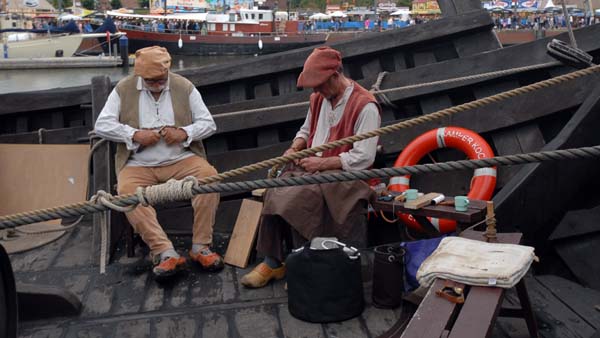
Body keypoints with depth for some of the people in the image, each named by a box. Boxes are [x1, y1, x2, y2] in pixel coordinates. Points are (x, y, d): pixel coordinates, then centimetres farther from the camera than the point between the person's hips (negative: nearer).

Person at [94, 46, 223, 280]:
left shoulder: (184, 87, 6)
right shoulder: (124, 89, 5)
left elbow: (209, 124, 6)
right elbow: (102, 125, 0)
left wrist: (184, 133, -14)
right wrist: (135, 134, -14)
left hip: (180, 159, 1)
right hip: (139, 164, 0)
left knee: (210, 176, -28)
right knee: (127, 191, -32)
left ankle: (200, 247, -21)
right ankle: (166, 253, -34)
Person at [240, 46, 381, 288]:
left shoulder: (364, 106, -11)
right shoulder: (319, 98, 12)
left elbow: (364, 158, -17)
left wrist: (320, 163, -16)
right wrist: (294, 149, 6)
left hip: (344, 175, -6)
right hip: (311, 168, 7)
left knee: (294, 197, -31)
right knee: (276, 192, -20)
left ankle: (274, 263, -13)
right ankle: (271, 261, -11)